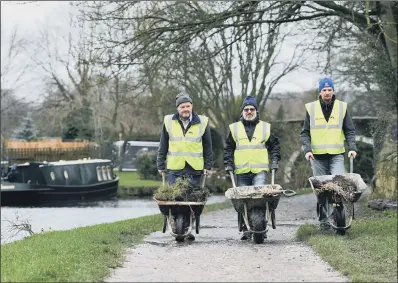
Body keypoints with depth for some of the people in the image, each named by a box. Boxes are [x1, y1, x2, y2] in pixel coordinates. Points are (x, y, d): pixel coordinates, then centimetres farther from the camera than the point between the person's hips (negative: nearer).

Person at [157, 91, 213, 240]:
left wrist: (208, 166, 6)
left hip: (195, 168, 0)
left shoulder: (202, 122, 4)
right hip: (174, 168, 0)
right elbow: (163, 146, 11)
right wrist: (161, 165, 9)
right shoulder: (169, 122, 5)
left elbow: (208, 147, 10)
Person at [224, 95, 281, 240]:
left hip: (260, 170, -2)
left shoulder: (265, 127, 12)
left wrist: (275, 161, 7)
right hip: (241, 172, 2)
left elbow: (275, 145, 18)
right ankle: (246, 229, 8)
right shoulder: (234, 128, 13)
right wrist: (228, 164, 6)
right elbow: (228, 148, 16)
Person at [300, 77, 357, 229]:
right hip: (318, 156, 0)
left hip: (337, 155, 0)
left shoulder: (342, 107, 7)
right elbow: (305, 133, 8)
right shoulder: (311, 108, 6)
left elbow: (350, 131, 10)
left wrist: (352, 148, -4)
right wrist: (307, 149, -7)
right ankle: (323, 219, 11)